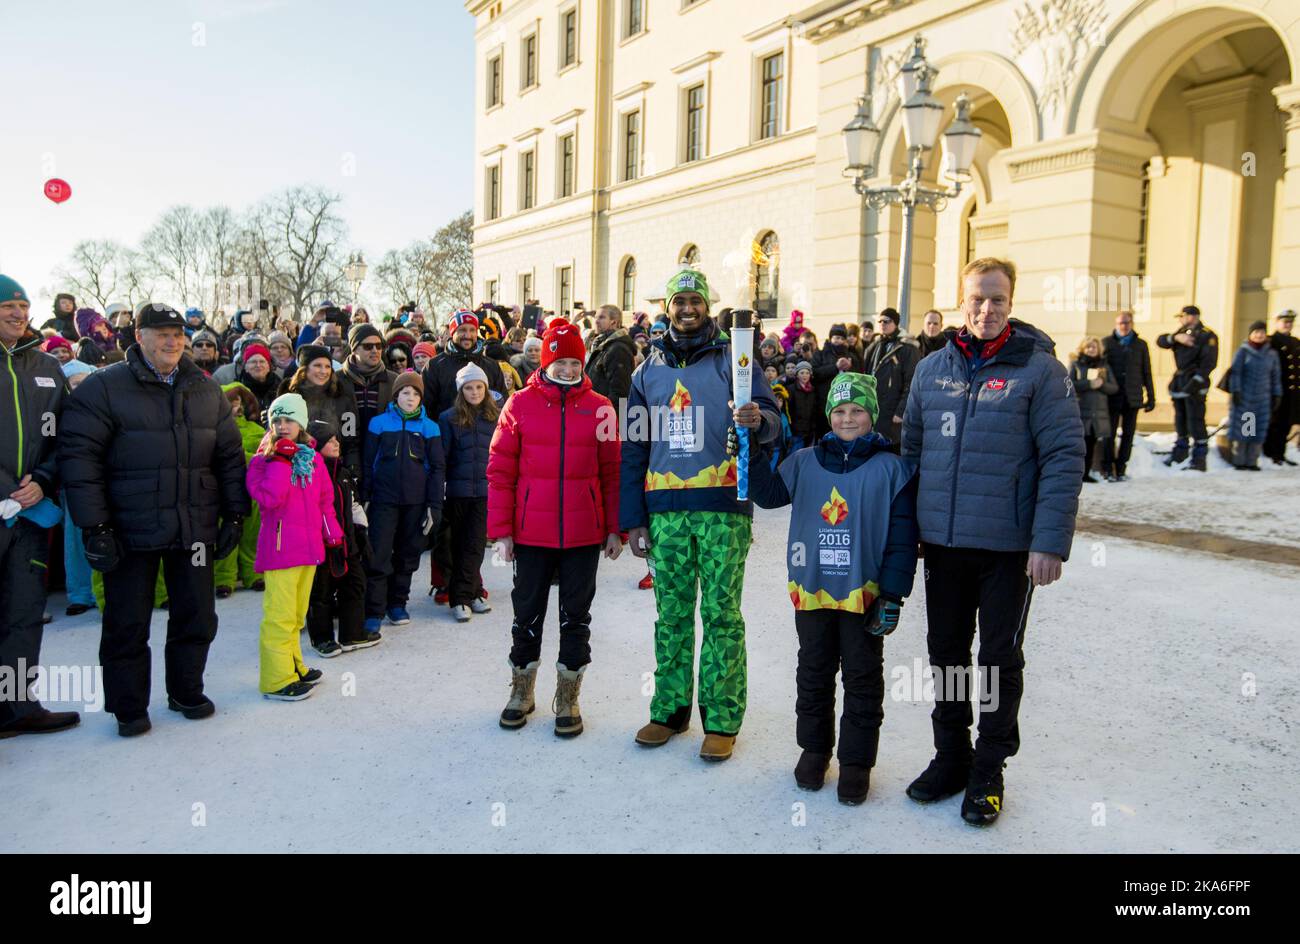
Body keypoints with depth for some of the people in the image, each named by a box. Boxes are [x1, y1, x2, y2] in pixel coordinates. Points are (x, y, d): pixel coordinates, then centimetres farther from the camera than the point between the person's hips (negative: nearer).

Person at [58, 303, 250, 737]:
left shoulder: (207, 391, 8)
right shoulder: (104, 387, -6)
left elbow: (229, 456, 12)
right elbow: (79, 456, -10)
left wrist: (235, 514, 6)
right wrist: (95, 527, -14)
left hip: (194, 529, 4)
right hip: (130, 533, -3)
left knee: (196, 617, 12)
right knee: (127, 624, 8)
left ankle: (186, 692, 31)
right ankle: (129, 708, 24)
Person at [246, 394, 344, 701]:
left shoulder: (312, 458, 11)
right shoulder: (263, 460, -5)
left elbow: (324, 499, 18)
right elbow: (268, 498, -21)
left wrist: (331, 531, 14)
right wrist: (281, 460, -19)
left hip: (308, 546, 6)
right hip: (280, 546, -6)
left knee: (296, 613, 18)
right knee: (280, 614, -5)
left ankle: (293, 665, 31)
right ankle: (277, 679, 3)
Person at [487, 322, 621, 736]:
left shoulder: (599, 407, 2)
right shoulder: (520, 405, -1)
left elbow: (612, 472, 4)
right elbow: (500, 472, -1)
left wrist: (615, 529, 3)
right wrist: (501, 530, -5)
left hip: (584, 534, 1)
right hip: (531, 533, 0)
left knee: (575, 617, 9)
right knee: (527, 614, 12)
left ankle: (567, 698, 24)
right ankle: (521, 691, 31)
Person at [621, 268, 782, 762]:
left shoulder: (733, 359, 4)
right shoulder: (649, 369, 14)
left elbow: (772, 419, -4)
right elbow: (633, 449, 14)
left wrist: (758, 420, -29)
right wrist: (632, 518, 9)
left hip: (723, 507, -3)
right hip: (665, 510, 3)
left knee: (721, 613, 1)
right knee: (671, 613, 10)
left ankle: (722, 718, 11)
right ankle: (669, 708, 23)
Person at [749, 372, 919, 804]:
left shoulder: (891, 468, -5)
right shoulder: (805, 462, 4)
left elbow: (902, 538, -6)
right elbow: (769, 494, 0)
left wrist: (892, 596, -10)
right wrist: (751, 452, -12)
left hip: (864, 594, -3)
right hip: (812, 590, 3)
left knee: (862, 679, 10)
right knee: (814, 675, 16)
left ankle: (856, 760, 24)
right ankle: (814, 748, 34)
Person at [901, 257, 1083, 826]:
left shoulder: (1039, 369, -7)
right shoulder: (932, 369, 6)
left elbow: (1064, 458, -11)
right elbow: (911, 449, 11)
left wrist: (1050, 542, -17)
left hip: (1009, 546, -4)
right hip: (942, 543, 4)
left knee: (1001, 658, 10)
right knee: (947, 654, 14)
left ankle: (989, 770, 26)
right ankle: (950, 756, 32)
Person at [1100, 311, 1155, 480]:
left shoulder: (1140, 345, 11)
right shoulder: (1106, 343, 4)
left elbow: (1147, 373, 13)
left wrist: (1151, 397, 9)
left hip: (1132, 397, 2)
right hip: (1112, 396, -2)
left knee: (1128, 434, 5)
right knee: (1109, 433, -2)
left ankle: (1121, 468, 13)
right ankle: (1108, 469, 5)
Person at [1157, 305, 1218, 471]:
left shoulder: (1207, 335, -8)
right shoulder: (1181, 332, 15)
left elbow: (1209, 363, -16)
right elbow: (1161, 341, 3)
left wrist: (1195, 382, -24)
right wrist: (1175, 338, -16)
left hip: (1194, 384, -7)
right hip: (1179, 382, 7)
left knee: (1195, 421, -9)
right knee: (1180, 420, 17)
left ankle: (1199, 458, -5)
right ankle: (1180, 451, 32)